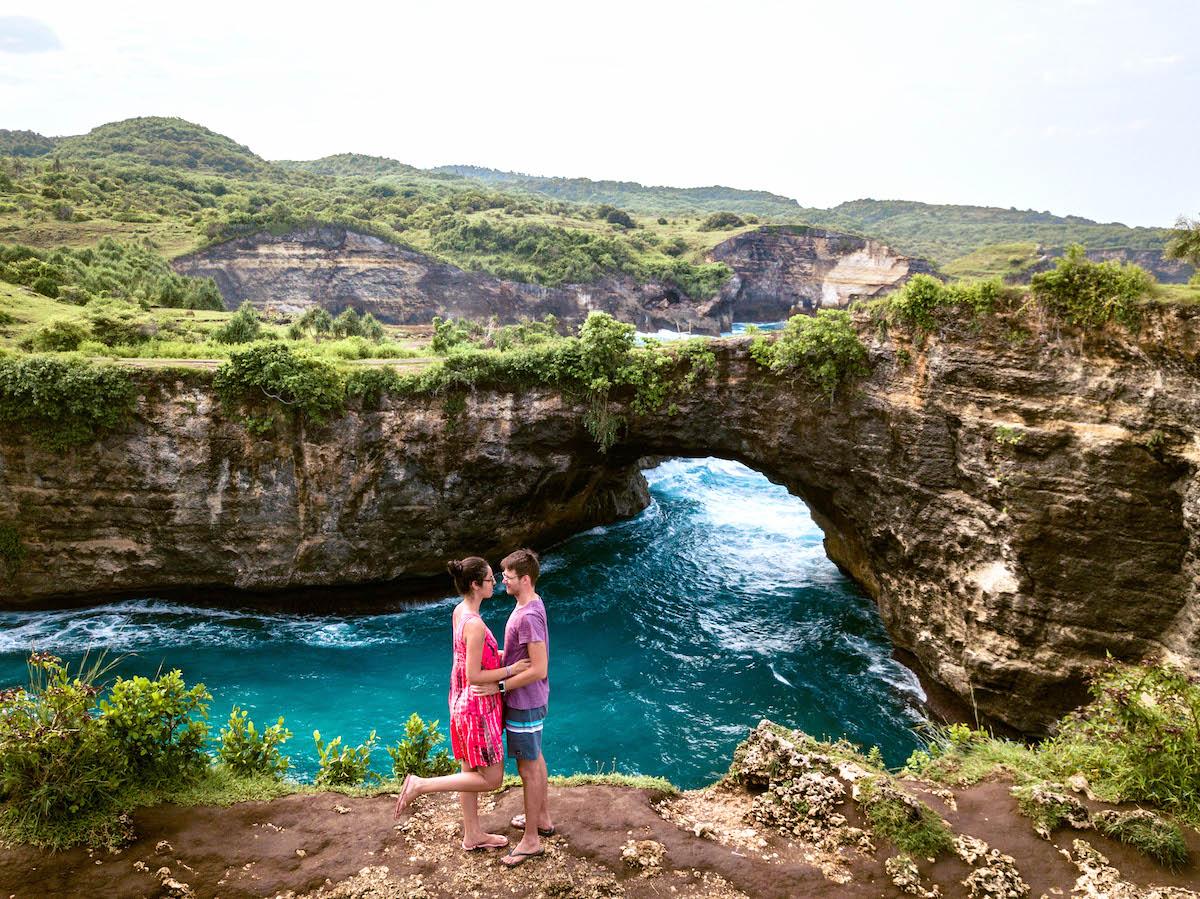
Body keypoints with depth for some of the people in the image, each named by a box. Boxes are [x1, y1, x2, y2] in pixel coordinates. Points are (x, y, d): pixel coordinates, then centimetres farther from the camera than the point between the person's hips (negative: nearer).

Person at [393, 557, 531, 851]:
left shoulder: (459, 611, 1)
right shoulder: (475, 624, -27)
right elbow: (474, 676, -24)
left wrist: (503, 655, 9)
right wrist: (511, 670, -15)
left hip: (462, 703, 9)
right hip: (477, 707, -9)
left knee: (471, 771, 20)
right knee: (491, 779, 2)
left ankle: (472, 835, 34)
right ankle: (420, 785, 1)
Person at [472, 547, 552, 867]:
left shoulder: (528, 616, -28)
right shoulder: (530, 605, 3)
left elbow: (538, 669, -29)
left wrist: (500, 686, -24)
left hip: (524, 702, -10)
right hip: (531, 700, 10)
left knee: (528, 768, 2)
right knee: (535, 759, 22)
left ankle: (531, 840, 14)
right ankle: (542, 818, 39)